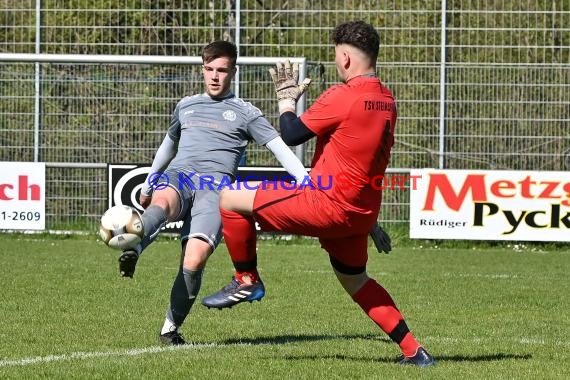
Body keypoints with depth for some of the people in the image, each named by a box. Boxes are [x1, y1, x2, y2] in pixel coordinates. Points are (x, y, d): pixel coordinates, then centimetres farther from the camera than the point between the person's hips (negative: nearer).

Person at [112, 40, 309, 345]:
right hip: (177, 177, 2)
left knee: (195, 258, -24)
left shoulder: (245, 113, 16)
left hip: (215, 185, -2)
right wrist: (148, 185, 50)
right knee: (162, 203, -39)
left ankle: (171, 327, -8)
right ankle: (131, 250, -69)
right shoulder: (186, 106, 29)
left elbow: (280, 149, 8)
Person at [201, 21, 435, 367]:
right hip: (362, 212, 9)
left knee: (231, 199, -3)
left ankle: (247, 280, 9)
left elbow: (291, 135, -11)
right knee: (354, 279, 26)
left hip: (329, 203, -8)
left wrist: (286, 98, 5)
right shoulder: (386, 100, 9)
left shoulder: (342, 97, -17)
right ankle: (413, 350, 20)